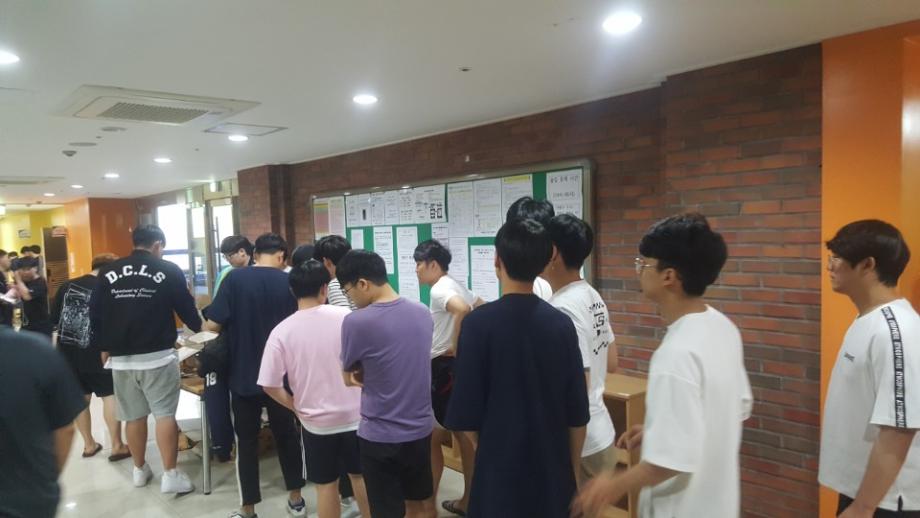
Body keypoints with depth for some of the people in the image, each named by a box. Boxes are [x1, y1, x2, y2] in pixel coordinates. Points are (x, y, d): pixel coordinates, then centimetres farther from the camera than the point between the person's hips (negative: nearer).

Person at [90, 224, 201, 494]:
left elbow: (95, 314, 9)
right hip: (158, 355, -4)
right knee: (165, 413, -1)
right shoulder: (169, 270, -3)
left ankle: (140, 470, 28)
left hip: (121, 358, 4)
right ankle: (170, 475, -1)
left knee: (133, 416, 14)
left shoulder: (108, 272, 6)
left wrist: (103, 347, 21)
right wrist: (198, 326, 23)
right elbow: (186, 308, 2)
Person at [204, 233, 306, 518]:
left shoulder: (234, 278, -9)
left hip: (244, 376, -1)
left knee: (246, 441, 11)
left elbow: (213, 326, -11)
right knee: (287, 435, 16)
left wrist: (235, 329, 10)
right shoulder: (289, 282, -4)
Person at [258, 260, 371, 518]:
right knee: (360, 476, 20)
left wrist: (296, 407, 4)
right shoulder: (346, 317, -13)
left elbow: (270, 384, -11)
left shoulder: (281, 331, -11)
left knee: (326, 484, 15)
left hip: (316, 421, 0)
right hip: (355, 415, 1)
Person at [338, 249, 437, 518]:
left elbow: (350, 379, -6)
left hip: (381, 436, -5)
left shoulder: (356, 322, -20)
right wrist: (370, 375, 1)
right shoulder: (422, 312, -2)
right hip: (421, 428, 6)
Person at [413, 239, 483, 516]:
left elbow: (462, 310, -36)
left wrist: (455, 346, -24)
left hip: (444, 366, -10)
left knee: (432, 438, 3)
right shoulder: (455, 286, 13)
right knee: (463, 433, 16)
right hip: (459, 365, 10)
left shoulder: (440, 289, -16)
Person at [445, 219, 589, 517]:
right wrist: (572, 468, 13)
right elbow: (578, 412, -1)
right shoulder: (562, 324, -5)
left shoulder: (478, 323, -15)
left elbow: (466, 411, -11)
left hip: (500, 469, -3)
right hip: (553, 469, 3)